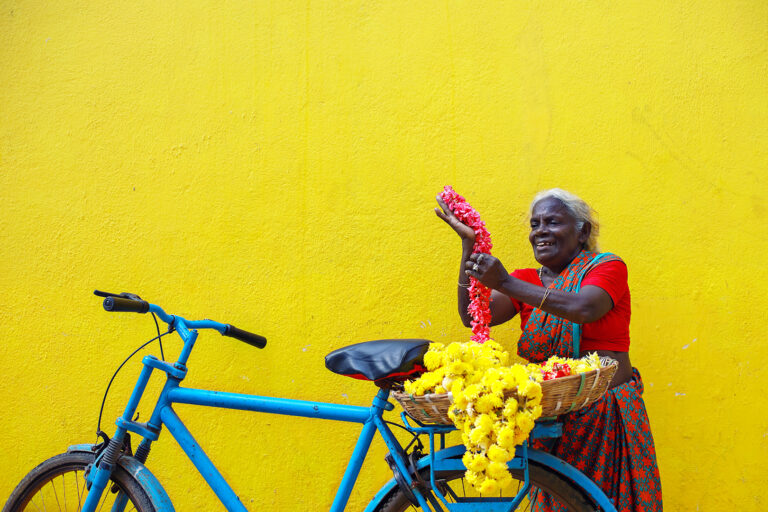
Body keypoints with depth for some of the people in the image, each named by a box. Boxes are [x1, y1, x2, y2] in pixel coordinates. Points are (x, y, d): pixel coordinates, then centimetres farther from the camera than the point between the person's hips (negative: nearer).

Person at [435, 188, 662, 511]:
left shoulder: (606, 267, -1)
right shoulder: (525, 281, 9)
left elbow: (583, 308, -23)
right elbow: (472, 315, -4)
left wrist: (506, 284, -26)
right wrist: (468, 244, -7)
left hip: (606, 414, -3)